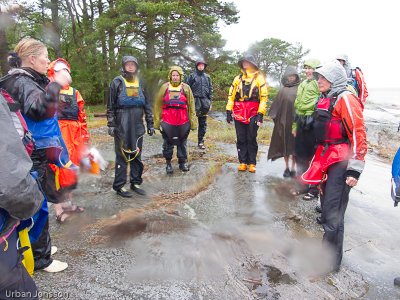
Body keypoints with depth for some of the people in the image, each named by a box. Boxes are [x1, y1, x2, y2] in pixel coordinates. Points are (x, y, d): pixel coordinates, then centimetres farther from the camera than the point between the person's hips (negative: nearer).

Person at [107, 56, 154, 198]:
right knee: (122, 156, 1)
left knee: (137, 155, 10)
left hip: (137, 125, 4)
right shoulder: (117, 82, -1)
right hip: (122, 126, -4)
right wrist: (111, 124, -8)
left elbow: (147, 105, 13)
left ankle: (136, 183, 23)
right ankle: (119, 186, 11)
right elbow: (110, 105, -2)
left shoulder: (140, 82, 11)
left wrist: (150, 123, 10)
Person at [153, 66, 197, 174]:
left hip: (183, 121, 1)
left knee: (182, 142, 11)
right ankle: (168, 163, 21)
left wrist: (193, 121, -1)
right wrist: (157, 121, -1)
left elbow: (191, 106, 4)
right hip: (168, 121, 0)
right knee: (168, 143, 6)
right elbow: (158, 105, 3)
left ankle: (183, 162, 26)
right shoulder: (164, 87, 2)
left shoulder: (186, 88, 4)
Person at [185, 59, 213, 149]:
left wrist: (210, 101, 7)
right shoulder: (192, 76, 4)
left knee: (203, 123, 7)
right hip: (195, 100, -4)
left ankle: (201, 141, 15)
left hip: (205, 101, 4)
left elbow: (210, 89, 15)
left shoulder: (207, 77, 15)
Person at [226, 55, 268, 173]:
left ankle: (252, 163, 11)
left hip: (253, 114, -3)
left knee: (251, 139, 3)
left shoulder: (259, 78, 2)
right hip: (239, 114, 3)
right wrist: (229, 110, 3)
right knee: (241, 139, 6)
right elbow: (231, 95, 11)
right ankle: (243, 162, 14)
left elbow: (264, 97, -4)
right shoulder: (238, 78, 12)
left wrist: (260, 114, -11)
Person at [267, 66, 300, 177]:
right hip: (284, 120, 2)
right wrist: (274, 116, -1)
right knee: (285, 144, 5)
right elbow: (277, 105, 8)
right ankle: (286, 168, 15)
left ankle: (293, 168, 10)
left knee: (294, 144, 1)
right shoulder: (283, 90, 11)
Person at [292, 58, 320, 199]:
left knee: (312, 156, 0)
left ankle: (314, 188, 13)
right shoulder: (303, 84, 19)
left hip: (312, 123, -8)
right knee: (299, 154, 12)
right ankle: (303, 185, 27)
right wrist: (295, 124, 20)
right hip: (301, 122, 8)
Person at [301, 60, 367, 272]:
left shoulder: (345, 99, -11)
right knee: (326, 205, 15)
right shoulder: (326, 99, 18)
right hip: (326, 159, 9)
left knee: (333, 212, -5)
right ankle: (328, 249, 30)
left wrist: (355, 169, -19)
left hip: (341, 162, -9)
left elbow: (358, 134, -16)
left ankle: (332, 260, 8)